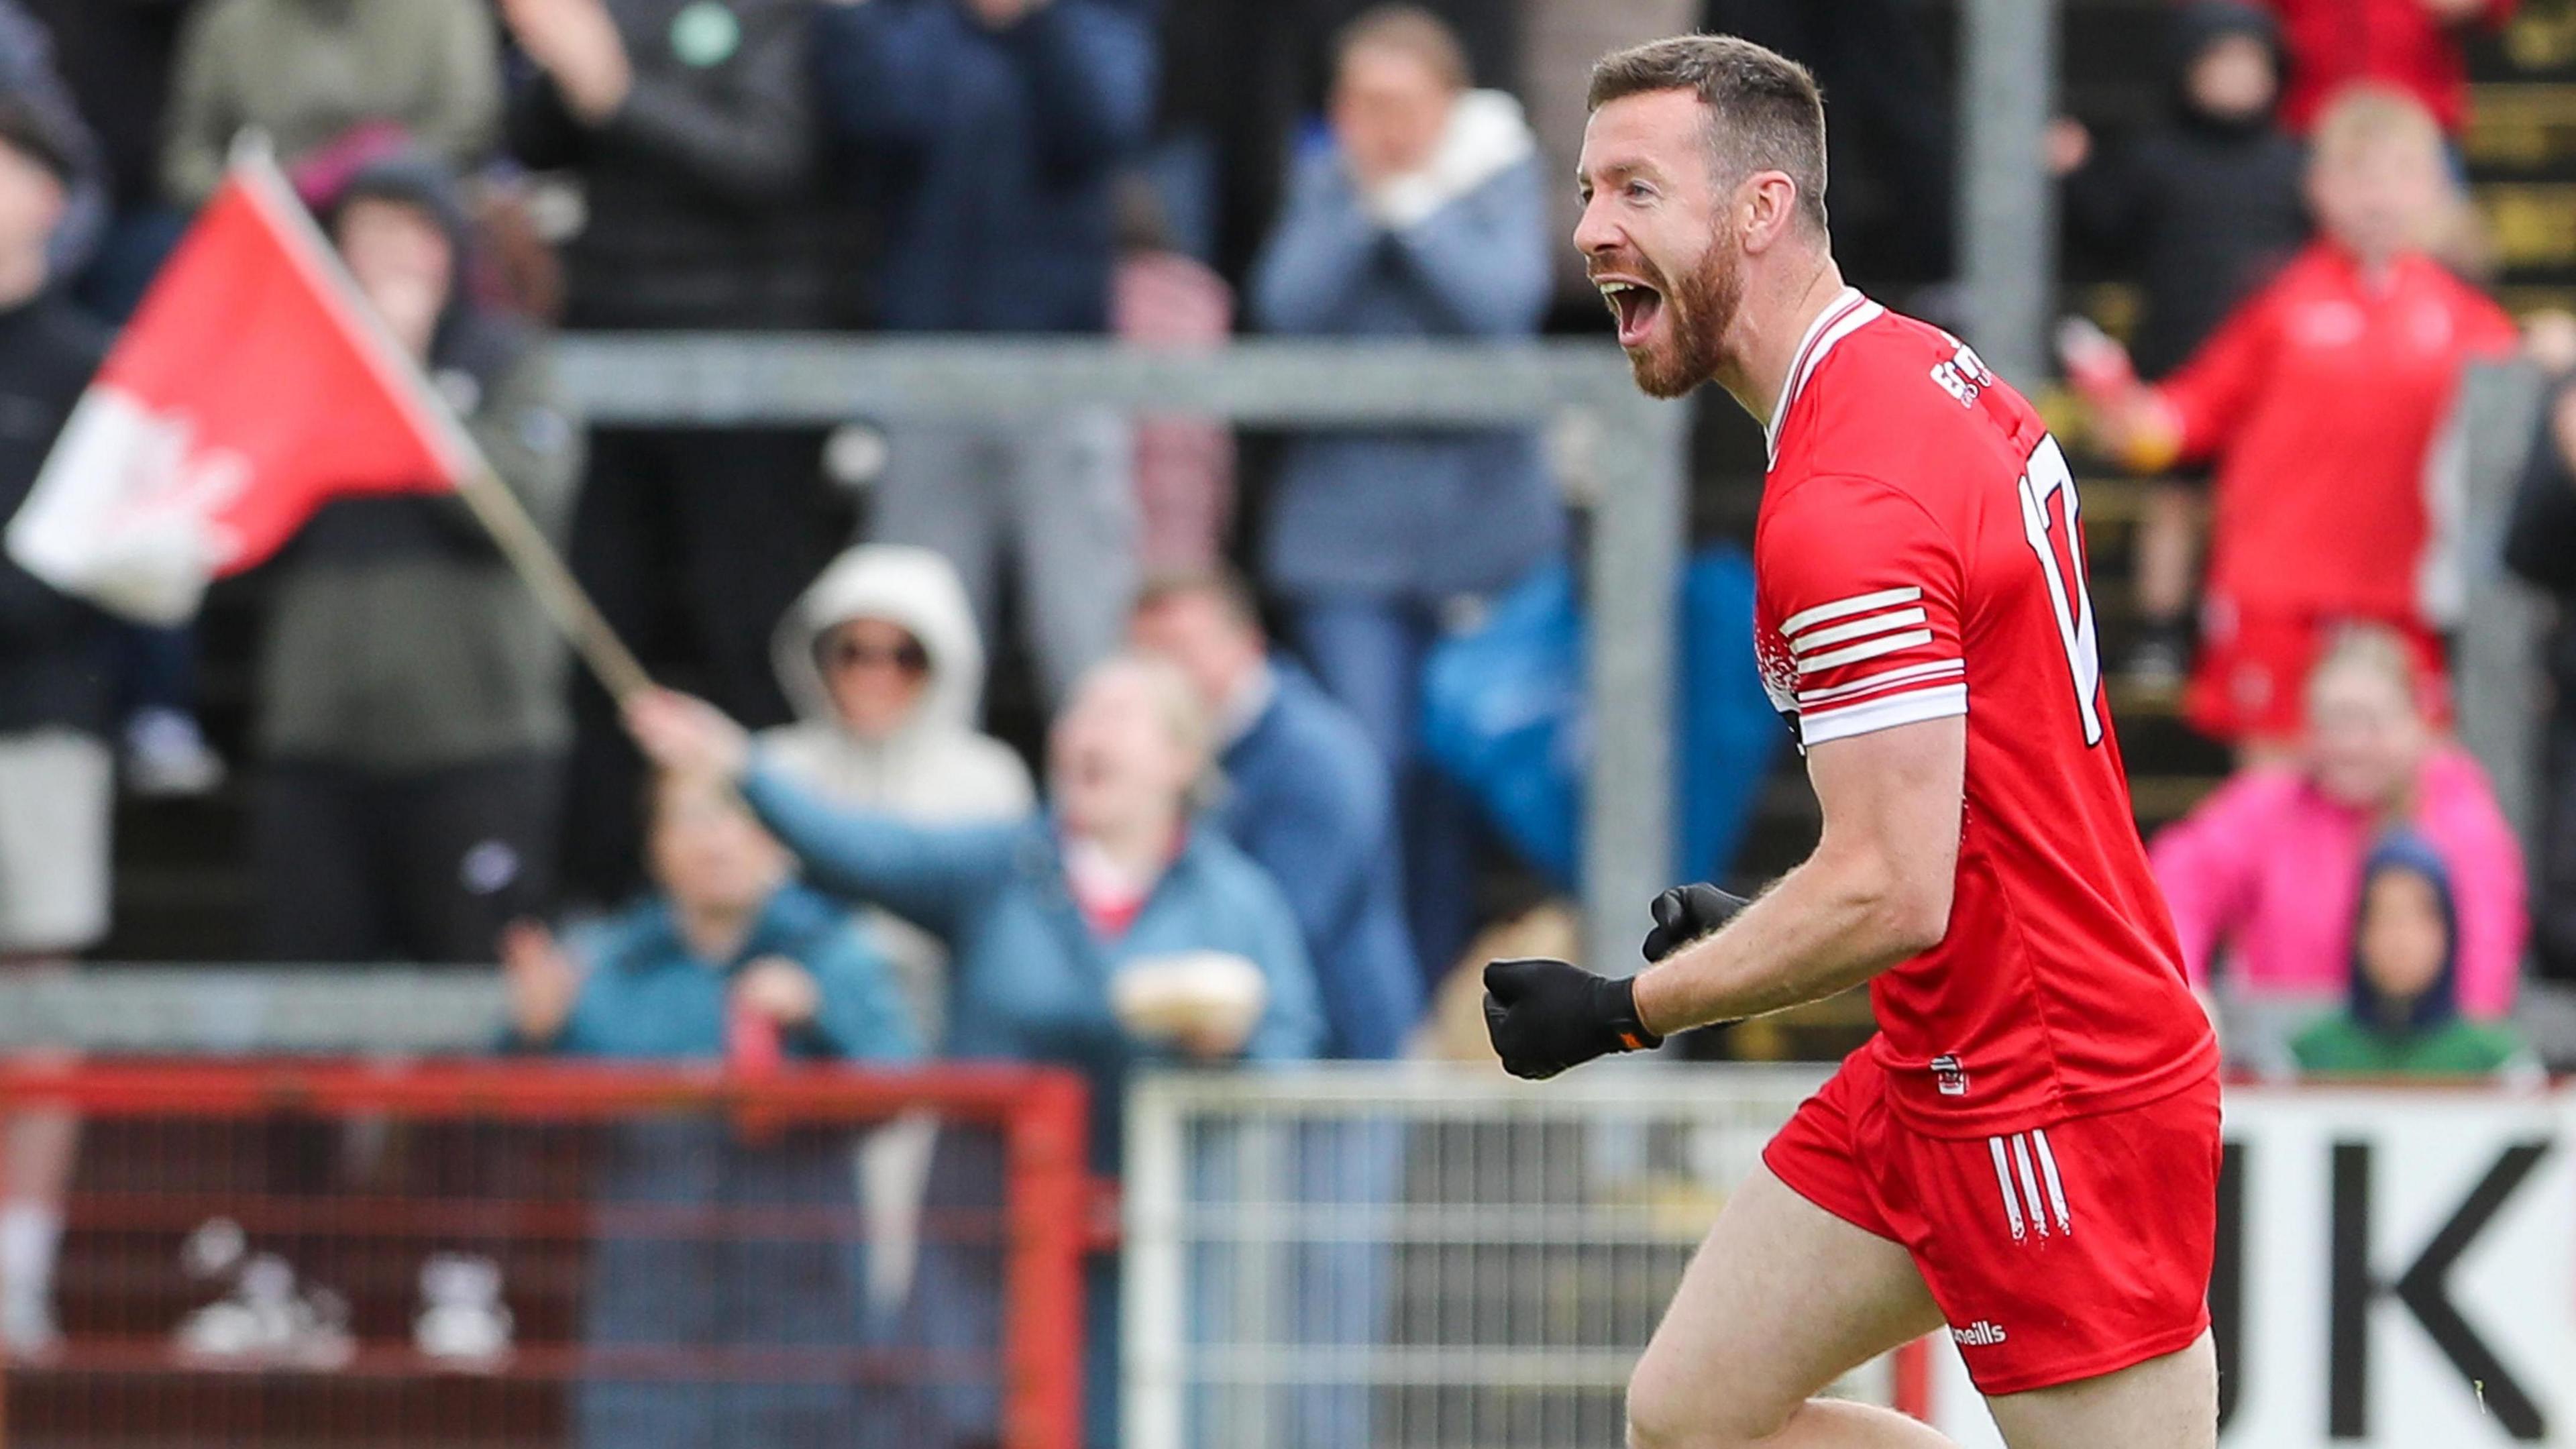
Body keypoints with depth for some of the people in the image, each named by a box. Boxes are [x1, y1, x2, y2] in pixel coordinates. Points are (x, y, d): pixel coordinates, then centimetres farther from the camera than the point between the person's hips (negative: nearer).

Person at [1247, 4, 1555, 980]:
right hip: (1347, 529, 0)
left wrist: (1410, 201, -12)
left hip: (1479, 526, 0)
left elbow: (1505, 303, -14)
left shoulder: (1498, 176, 2)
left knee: (1453, 778, 4)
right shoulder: (1324, 185, 6)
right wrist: (1364, 202, -13)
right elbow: (1287, 308, -8)